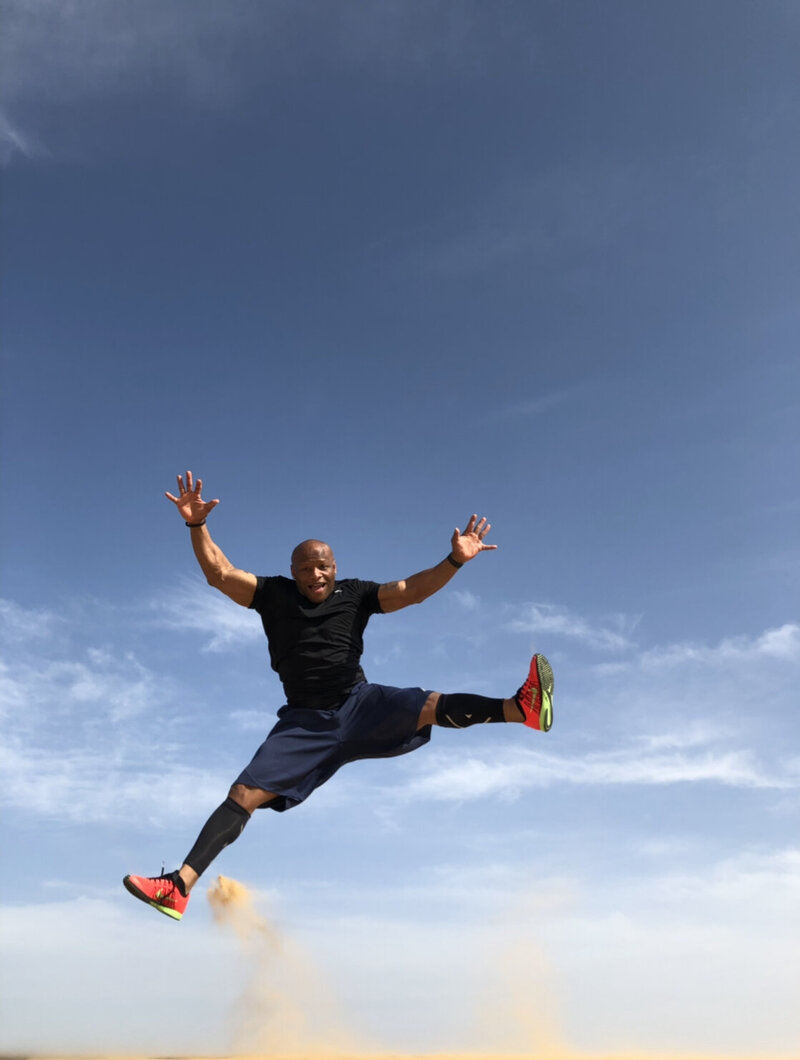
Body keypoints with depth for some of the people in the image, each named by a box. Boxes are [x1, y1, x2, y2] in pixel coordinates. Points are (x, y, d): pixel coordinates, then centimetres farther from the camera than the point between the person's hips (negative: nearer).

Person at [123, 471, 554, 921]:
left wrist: (455, 560, -19)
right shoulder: (275, 595, 2)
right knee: (244, 795, -10)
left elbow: (412, 590, -4)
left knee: (432, 706, -23)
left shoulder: (355, 594, 3)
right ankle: (180, 887, -11)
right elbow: (219, 574, -5)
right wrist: (197, 525, -20)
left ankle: (521, 708, -31)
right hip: (304, 722, 0)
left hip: (360, 704, 1)